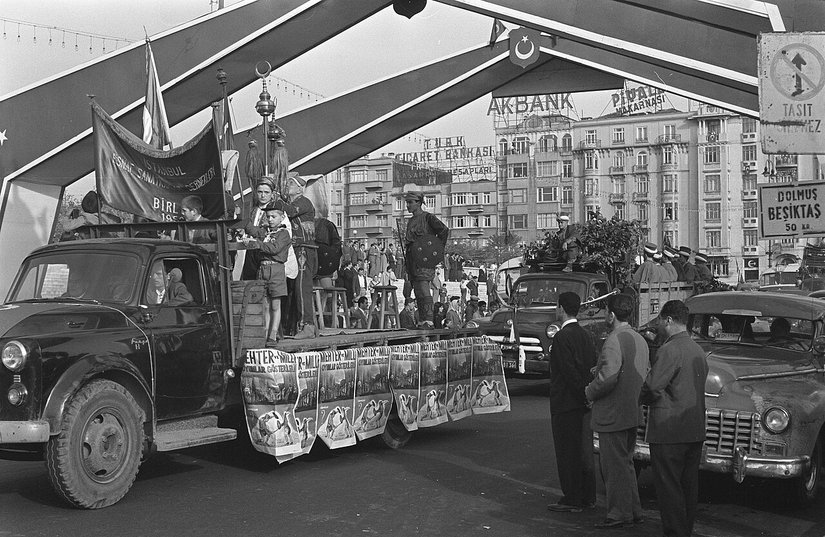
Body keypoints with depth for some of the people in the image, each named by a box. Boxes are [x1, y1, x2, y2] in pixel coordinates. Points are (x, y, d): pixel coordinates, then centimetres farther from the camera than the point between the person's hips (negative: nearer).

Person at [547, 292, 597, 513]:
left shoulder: (562, 337, -16)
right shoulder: (586, 335, 10)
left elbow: (569, 371, -21)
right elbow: (593, 367, 11)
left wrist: (584, 394, -14)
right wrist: (587, 394, 9)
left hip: (566, 403, -9)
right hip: (583, 404, 9)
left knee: (568, 452, -2)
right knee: (584, 450, 14)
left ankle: (572, 499, 3)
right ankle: (588, 496, 22)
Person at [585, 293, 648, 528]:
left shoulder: (614, 341, -20)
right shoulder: (639, 339, 9)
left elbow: (608, 378, -28)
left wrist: (590, 392, -9)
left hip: (613, 414, -9)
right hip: (633, 412, 9)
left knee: (614, 466, 0)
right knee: (626, 462, 19)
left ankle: (619, 514, 6)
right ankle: (633, 510, 25)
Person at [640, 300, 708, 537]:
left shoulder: (670, 350, -16)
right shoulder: (698, 350, 11)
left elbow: (652, 385, -23)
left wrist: (643, 399, -1)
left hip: (669, 431, -8)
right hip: (696, 430, 8)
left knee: (669, 487, -2)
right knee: (689, 485, 14)